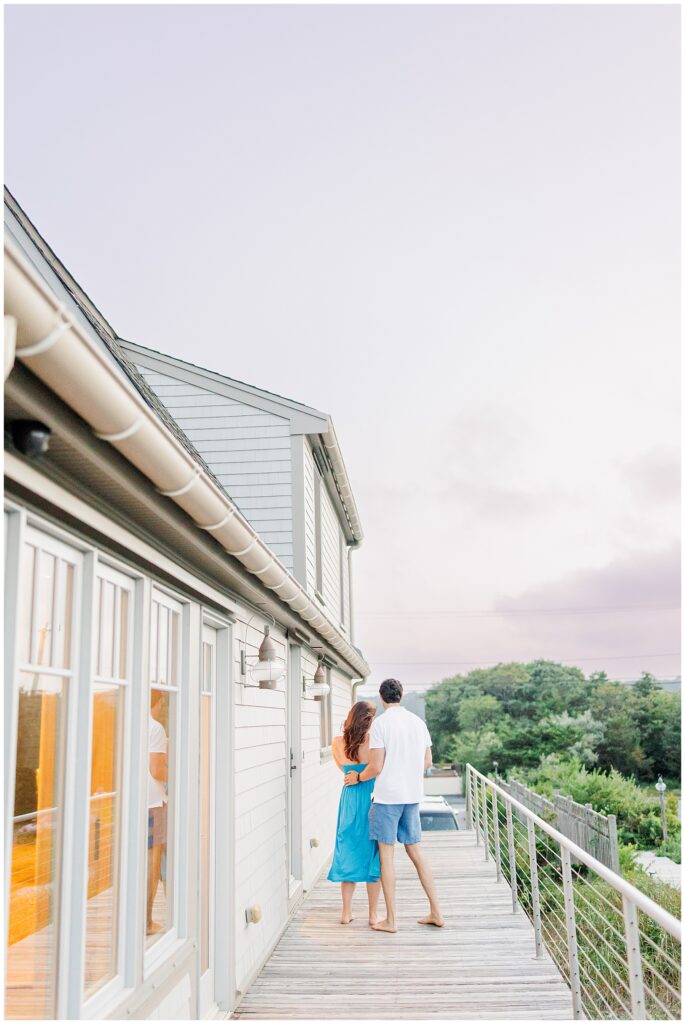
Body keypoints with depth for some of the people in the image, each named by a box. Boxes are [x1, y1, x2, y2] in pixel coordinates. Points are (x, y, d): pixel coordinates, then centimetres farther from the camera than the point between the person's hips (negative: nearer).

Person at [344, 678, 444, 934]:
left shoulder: (380, 723, -11)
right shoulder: (418, 721, 6)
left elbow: (376, 767, -13)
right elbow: (428, 762, 12)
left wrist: (358, 777, 5)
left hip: (387, 795, -6)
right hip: (412, 795, 6)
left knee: (386, 855, 4)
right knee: (415, 851, 15)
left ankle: (391, 920, 10)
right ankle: (435, 913, 18)